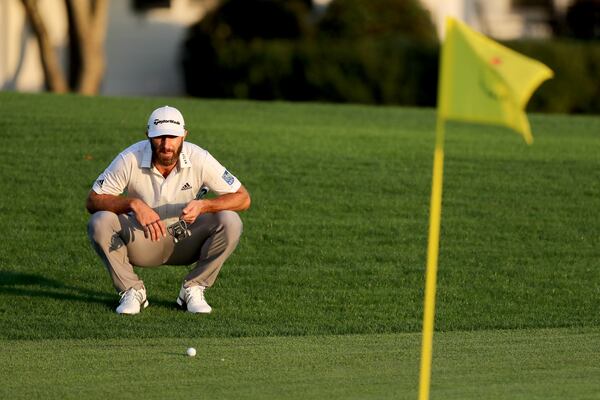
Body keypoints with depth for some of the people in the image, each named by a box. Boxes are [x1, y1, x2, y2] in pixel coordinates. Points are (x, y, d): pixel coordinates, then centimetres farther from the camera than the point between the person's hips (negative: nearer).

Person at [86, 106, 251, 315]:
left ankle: (193, 289, -7)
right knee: (99, 223, -29)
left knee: (230, 221, -25)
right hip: (142, 241, -1)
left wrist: (203, 205, -34)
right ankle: (132, 291, -9)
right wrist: (133, 203, -36)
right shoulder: (130, 159, -20)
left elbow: (242, 198, -15)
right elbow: (92, 201, -18)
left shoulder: (199, 159, -18)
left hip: (185, 241, 1)